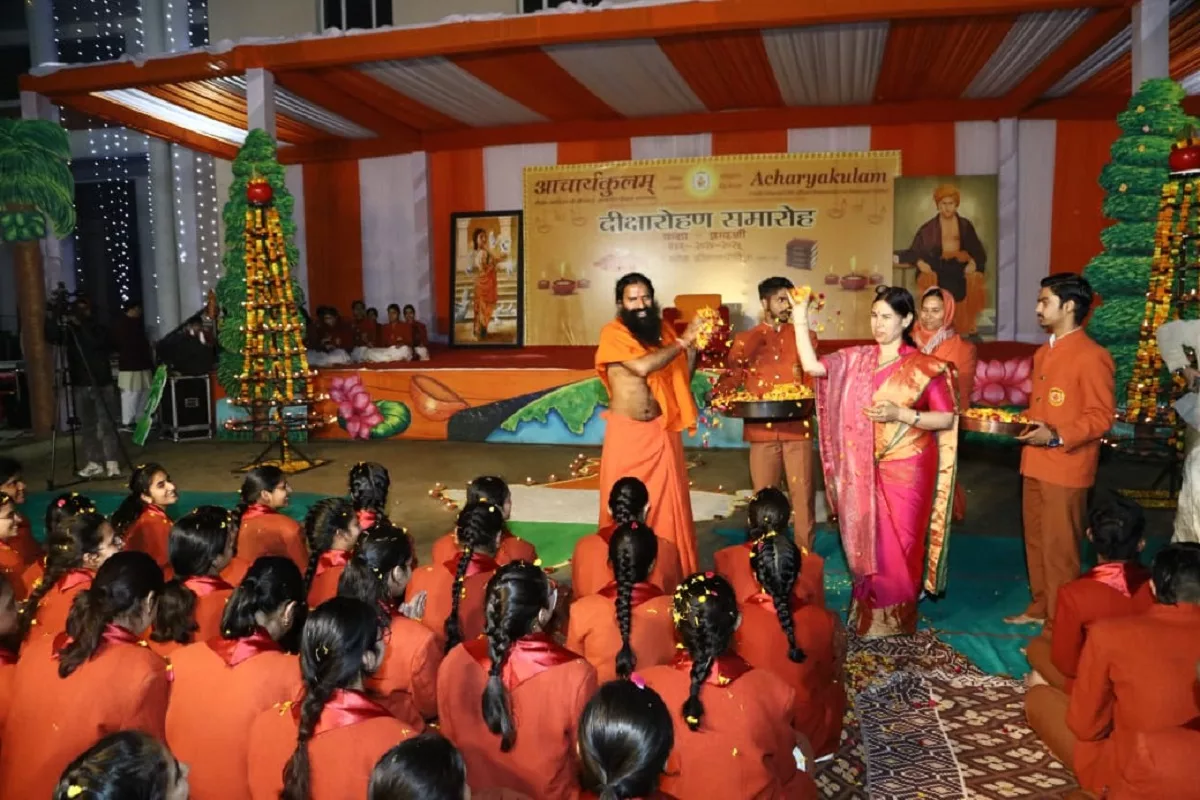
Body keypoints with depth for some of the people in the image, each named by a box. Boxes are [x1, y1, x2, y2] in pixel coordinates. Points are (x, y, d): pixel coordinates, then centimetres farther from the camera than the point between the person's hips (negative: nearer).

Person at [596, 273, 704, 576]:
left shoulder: (663, 330, 7)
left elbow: (682, 378, 10)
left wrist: (693, 347, -6)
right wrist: (683, 340, -17)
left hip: (662, 429, 4)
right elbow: (642, 366, -24)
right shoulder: (613, 333, -8)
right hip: (627, 431, -3)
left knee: (668, 501, 5)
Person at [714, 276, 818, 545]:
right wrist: (719, 398, -14)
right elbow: (731, 378, 5)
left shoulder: (804, 336, 11)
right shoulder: (746, 340, 9)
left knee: (803, 495, 1)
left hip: (797, 427, 0)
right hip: (762, 430, 0)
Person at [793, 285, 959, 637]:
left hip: (905, 469, -4)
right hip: (864, 469, 4)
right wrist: (801, 318, -8)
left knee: (897, 546, 4)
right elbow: (812, 366, -5)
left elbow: (947, 419, -7)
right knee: (867, 542, 11)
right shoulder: (857, 359, 4)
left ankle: (895, 620, 21)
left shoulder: (924, 366, -7)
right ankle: (868, 616, 27)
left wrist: (900, 414, -20)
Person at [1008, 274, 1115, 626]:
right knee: (1036, 542, 17)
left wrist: (1057, 437, -26)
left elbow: (1101, 416, -16)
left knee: (1059, 550, 0)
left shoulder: (1092, 357, -13)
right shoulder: (1043, 352, 14)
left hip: (1065, 469, -9)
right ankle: (1039, 608, 32)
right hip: (1034, 464, 9)